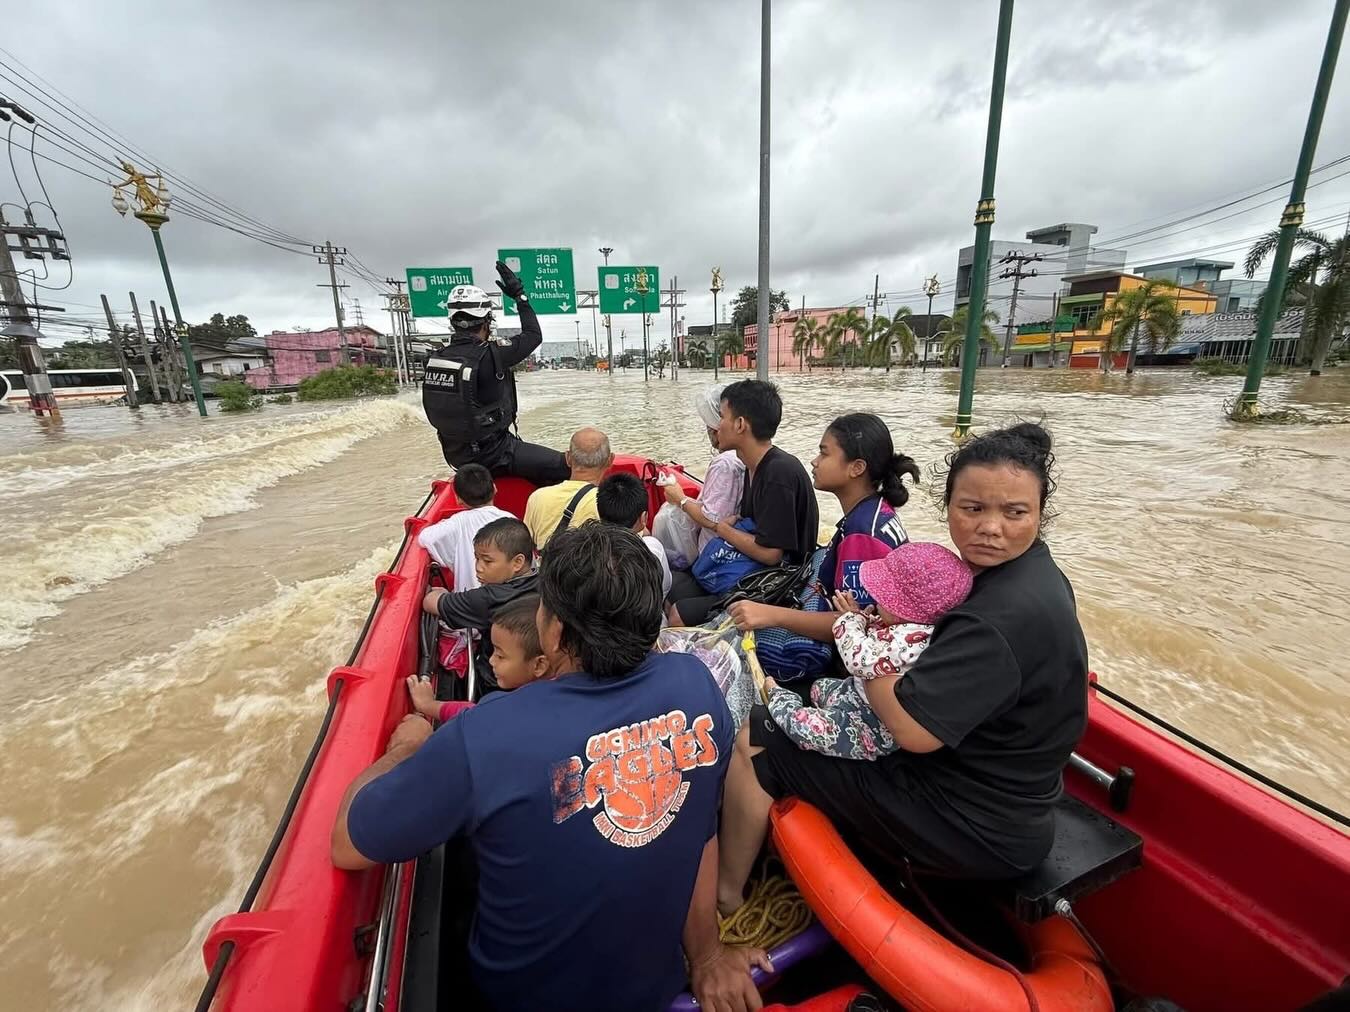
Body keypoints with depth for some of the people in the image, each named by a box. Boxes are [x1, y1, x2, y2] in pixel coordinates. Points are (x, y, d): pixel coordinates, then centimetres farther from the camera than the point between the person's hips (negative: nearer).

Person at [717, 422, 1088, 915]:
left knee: (751, 742, -3)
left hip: (975, 827, -10)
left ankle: (725, 894, 19)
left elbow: (913, 729, -32)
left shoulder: (1003, 615, -32)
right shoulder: (1030, 573, 0)